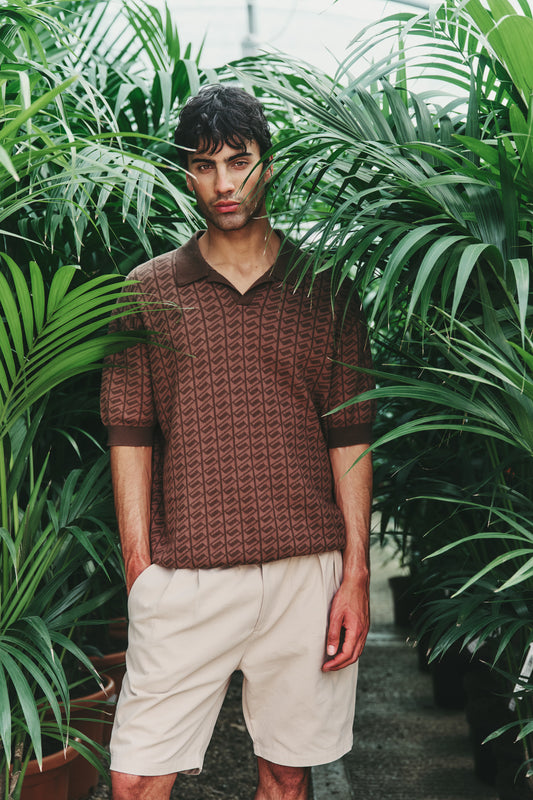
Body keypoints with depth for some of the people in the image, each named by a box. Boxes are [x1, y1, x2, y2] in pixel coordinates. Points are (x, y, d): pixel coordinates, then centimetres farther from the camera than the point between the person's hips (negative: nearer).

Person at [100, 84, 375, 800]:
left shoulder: (325, 288, 8)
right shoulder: (148, 290, 7)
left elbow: (349, 438, 5)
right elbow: (130, 437, 4)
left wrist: (356, 576, -1)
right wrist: (139, 571, -2)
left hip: (308, 573, 1)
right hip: (183, 578, 0)